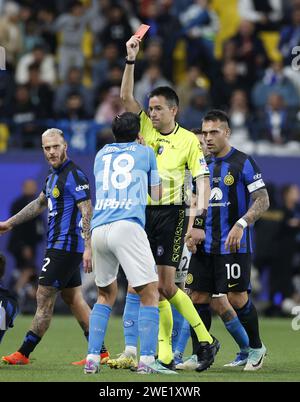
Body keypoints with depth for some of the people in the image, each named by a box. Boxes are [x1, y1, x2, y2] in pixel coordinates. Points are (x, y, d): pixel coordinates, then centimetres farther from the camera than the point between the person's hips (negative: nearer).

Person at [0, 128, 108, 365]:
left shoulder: (75, 176, -13)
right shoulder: (54, 176, 16)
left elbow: (87, 212, -19)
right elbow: (40, 204, 31)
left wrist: (88, 248, -26)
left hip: (66, 245, -10)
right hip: (61, 246, 10)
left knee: (44, 298, -5)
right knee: (73, 299, 11)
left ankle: (24, 353, 0)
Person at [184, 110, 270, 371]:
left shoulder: (243, 163, -7)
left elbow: (263, 200, -12)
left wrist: (241, 224, -25)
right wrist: (191, 232, 5)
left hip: (234, 245, -6)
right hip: (204, 246, 6)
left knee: (237, 298, -6)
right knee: (199, 297, 2)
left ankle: (256, 348, 14)